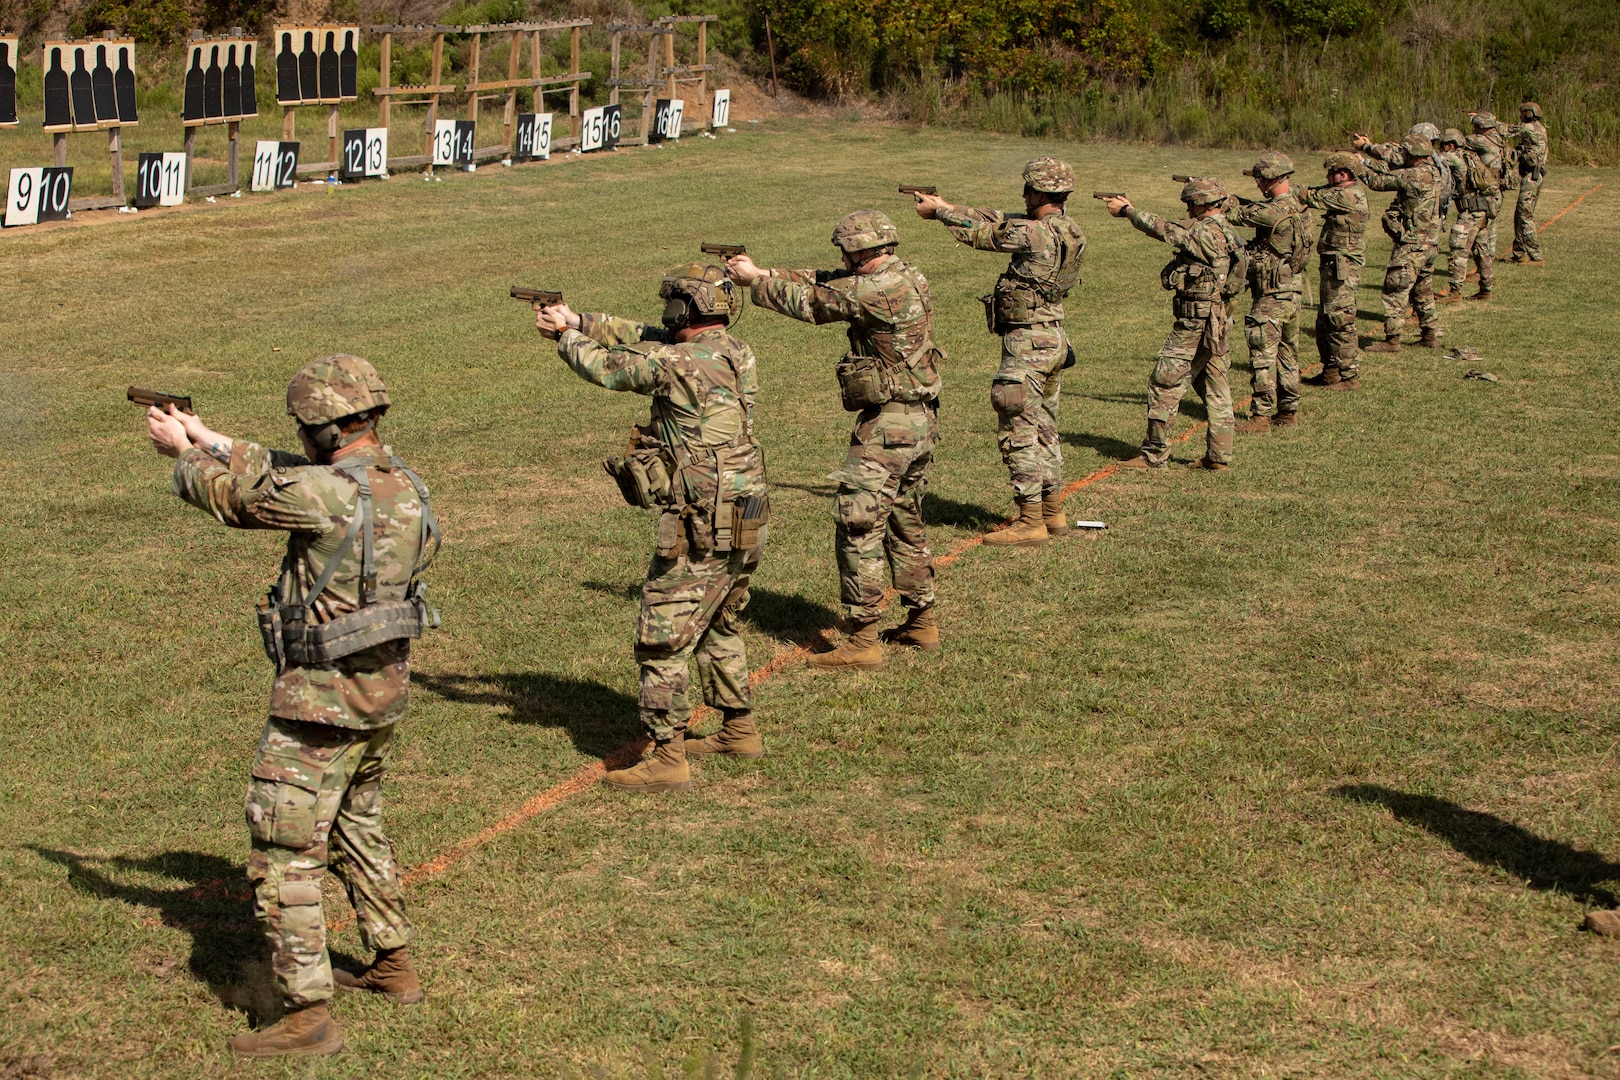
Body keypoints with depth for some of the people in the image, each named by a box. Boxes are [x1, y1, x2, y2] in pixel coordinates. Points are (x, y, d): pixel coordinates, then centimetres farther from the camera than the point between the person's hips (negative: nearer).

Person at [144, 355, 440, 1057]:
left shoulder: (326, 494, -23)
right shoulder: (404, 486, 2)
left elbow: (232, 496, -6)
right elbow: (283, 478, 14)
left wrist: (183, 452, 13)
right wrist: (212, 440, 17)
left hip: (319, 706, -9)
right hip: (384, 694, 9)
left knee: (283, 859, 0)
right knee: (358, 829, 27)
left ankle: (308, 1016, 1)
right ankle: (394, 966, 36)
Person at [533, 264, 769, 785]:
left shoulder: (678, 365, -17)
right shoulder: (737, 352, 6)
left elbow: (602, 366, -3)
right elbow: (647, 338, 17)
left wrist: (569, 335, 18)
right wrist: (579, 320, 17)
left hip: (701, 531, -9)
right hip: (746, 525, 9)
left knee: (663, 640, -2)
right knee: (717, 627, 26)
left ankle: (668, 760, -2)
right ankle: (740, 731, 36)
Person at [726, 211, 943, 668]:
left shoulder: (880, 291, -19)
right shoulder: (904, 278, 9)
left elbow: (811, 301, -10)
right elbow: (823, 283, 15)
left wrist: (754, 279, 4)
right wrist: (760, 273, 12)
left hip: (887, 425, -10)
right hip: (921, 420, 10)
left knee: (858, 527, -6)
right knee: (905, 523, 21)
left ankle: (863, 641, -6)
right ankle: (922, 623, 29)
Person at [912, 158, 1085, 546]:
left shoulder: (1038, 233, -21)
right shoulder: (1064, 229, 7)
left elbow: (984, 233, -10)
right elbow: (999, 221, 14)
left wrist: (938, 210, 6)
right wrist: (944, 207, 14)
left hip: (1027, 342, -10)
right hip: (1053, 339, 10)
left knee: (1018, 432, -4)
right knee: (1044, 428, 17)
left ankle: (1030, 522, -3)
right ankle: (1053, 512, 23)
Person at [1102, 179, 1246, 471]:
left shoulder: (1205, 232, -18)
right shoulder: (1224, 230, 12)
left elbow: (1164, 230, -11)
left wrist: (1127, 210, 1)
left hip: (1196, 320, -10)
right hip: (1216, 319, 10)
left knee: (1164, 383, -2)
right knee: (1214, 388, 12)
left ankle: (1154, 454, 2)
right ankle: (1218, 455, 14)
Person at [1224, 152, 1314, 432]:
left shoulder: (1277, 211, -21)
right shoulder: (1295, 205, 9)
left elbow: (1240, 215, -14)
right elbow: (1253, 208, 15)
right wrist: (1226, 197, 5)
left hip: (1272, 295, -10)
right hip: (1292, 292, 10)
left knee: (1262, 354, -5)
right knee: (1287, 354, 16)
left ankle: (1261, 416, -4)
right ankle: (1288, 411, 23)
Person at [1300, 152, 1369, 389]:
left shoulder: (1349, 195, -16)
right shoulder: (1343, 194, 16)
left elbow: (1313, 198, -12)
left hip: (1343, 269, -11)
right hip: (1332, 266, 11)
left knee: (1341, 324, -7)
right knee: (1325, 323, 16)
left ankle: (1350, 377, -3)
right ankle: (1331, 372, 26)